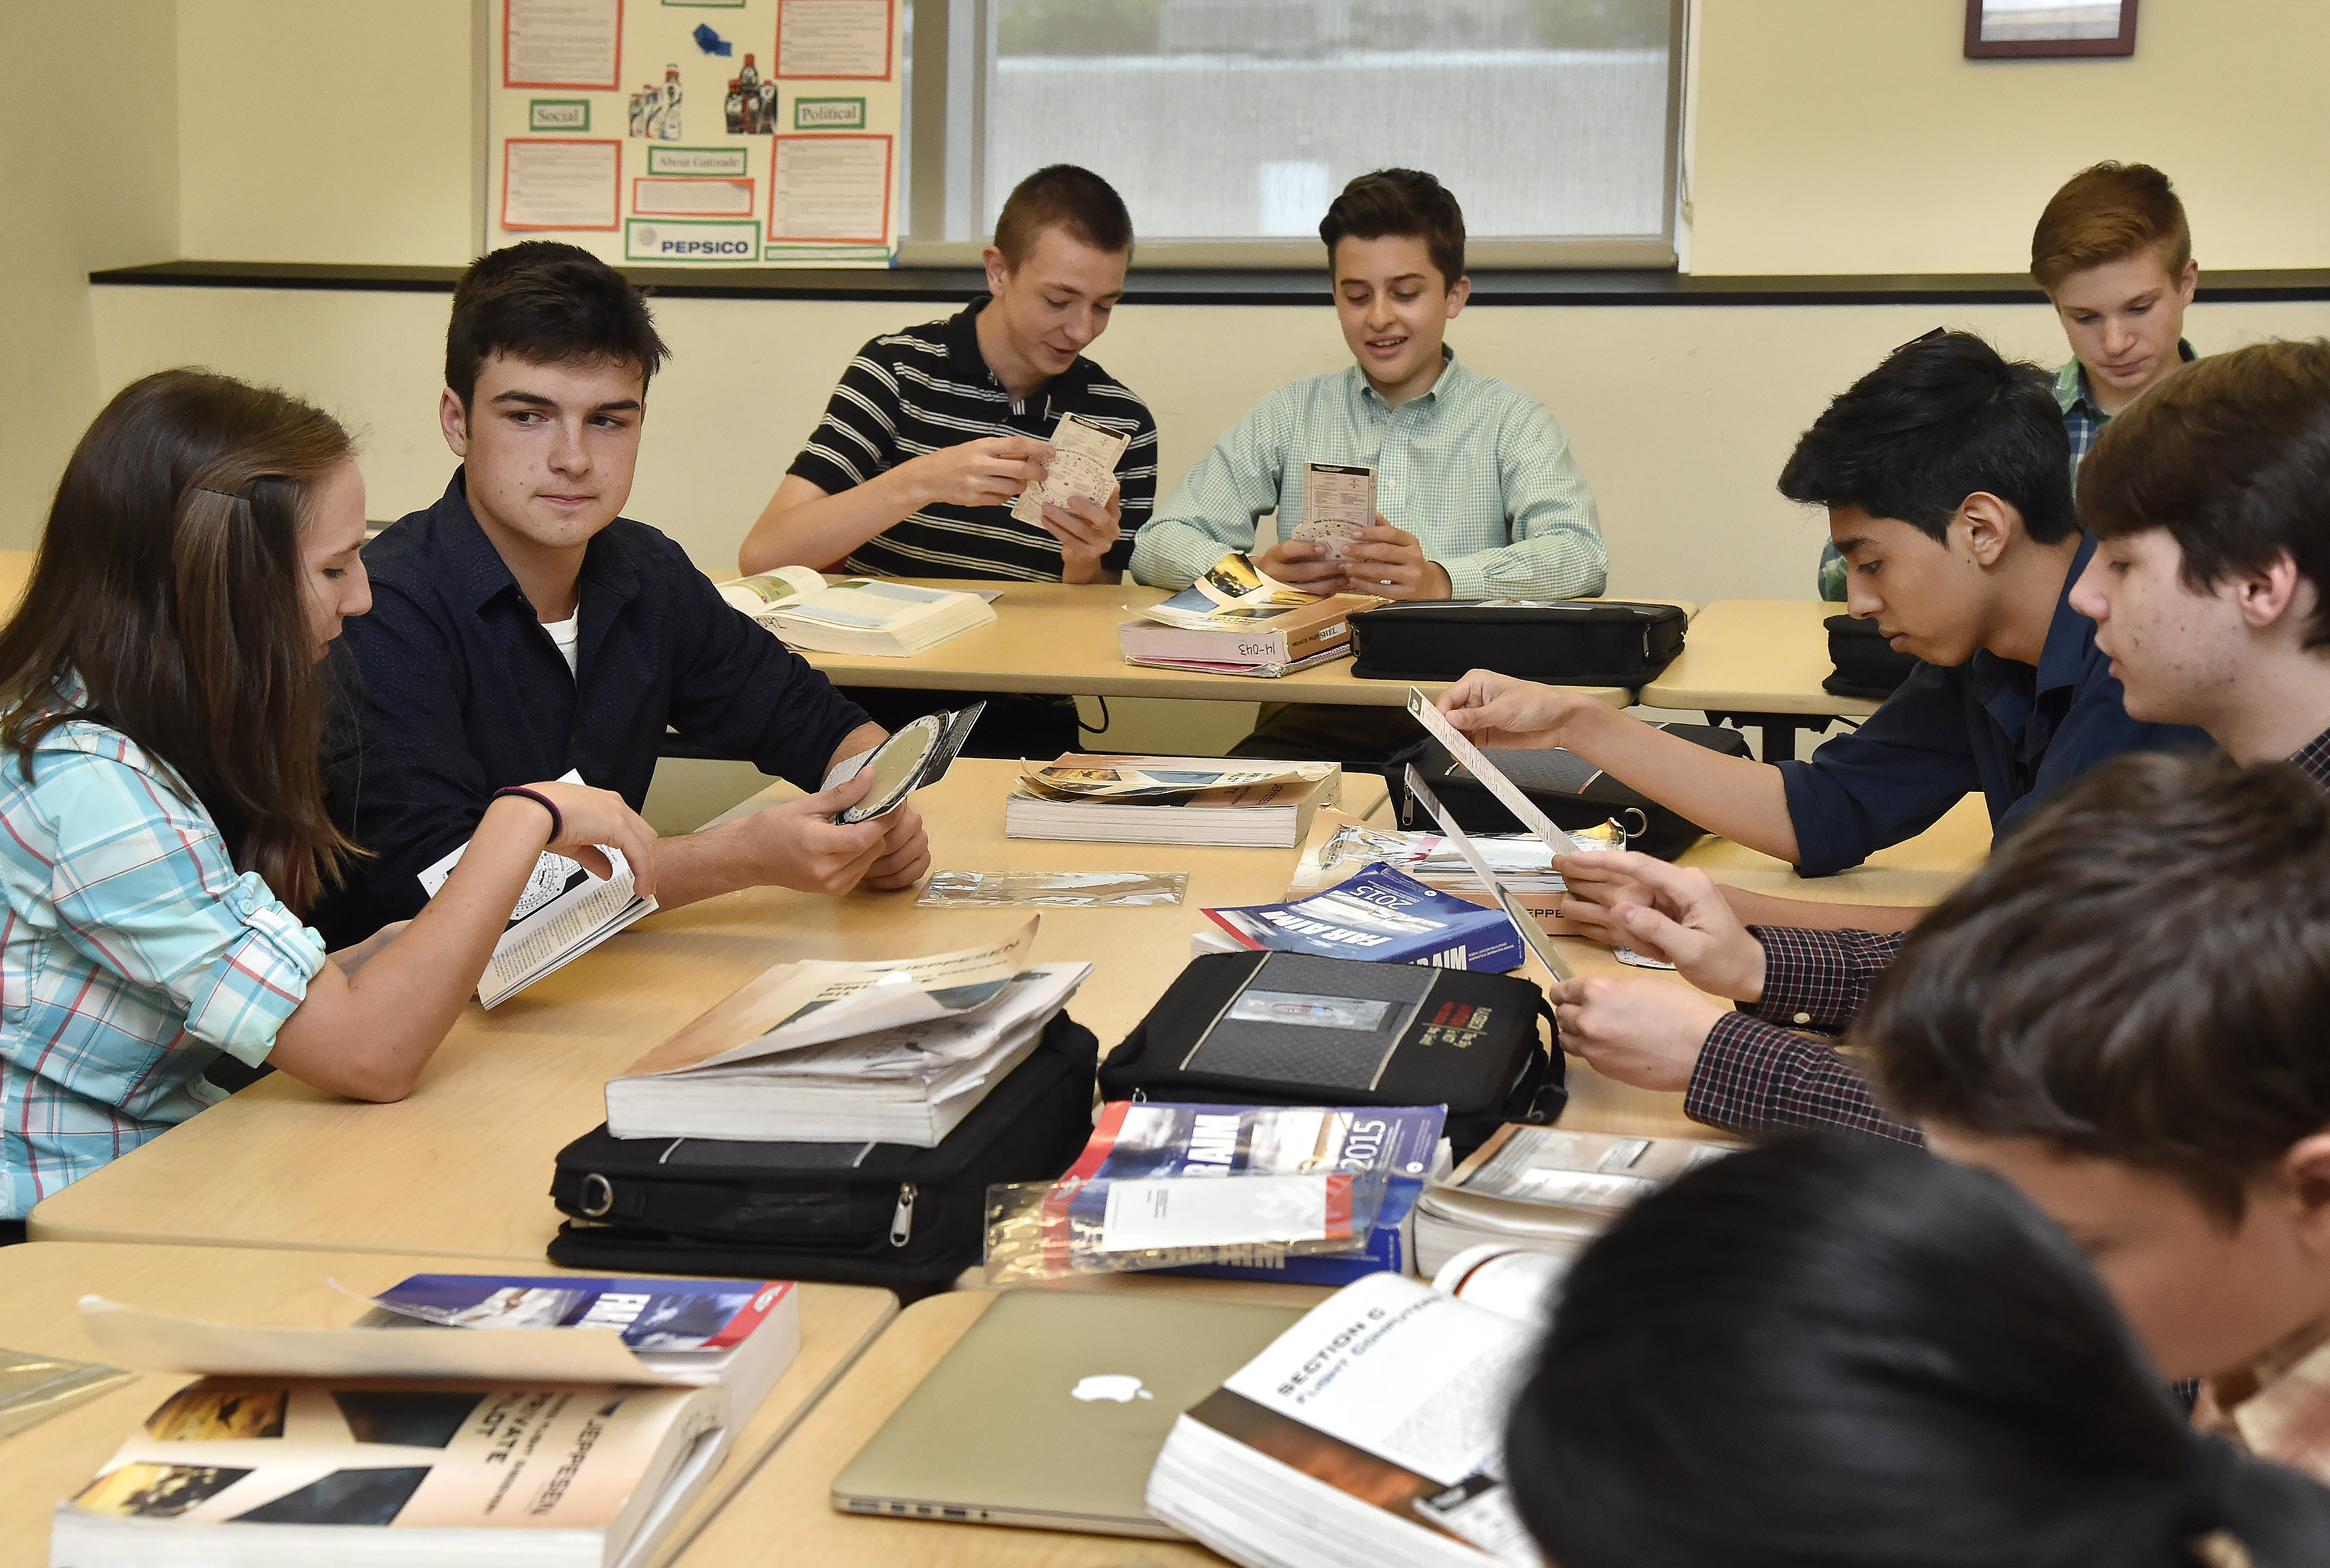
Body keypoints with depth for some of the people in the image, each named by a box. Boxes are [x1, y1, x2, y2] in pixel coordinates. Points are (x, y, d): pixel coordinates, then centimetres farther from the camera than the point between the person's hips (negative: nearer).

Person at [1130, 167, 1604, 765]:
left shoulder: (1510, 420, 11)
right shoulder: (1289, 416, 18)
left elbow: (1581, 555, -6)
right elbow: (1159, 545, 10)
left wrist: (1442, 580, -25)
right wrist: (1253, 572, -13)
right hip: (1312, 712, 1)